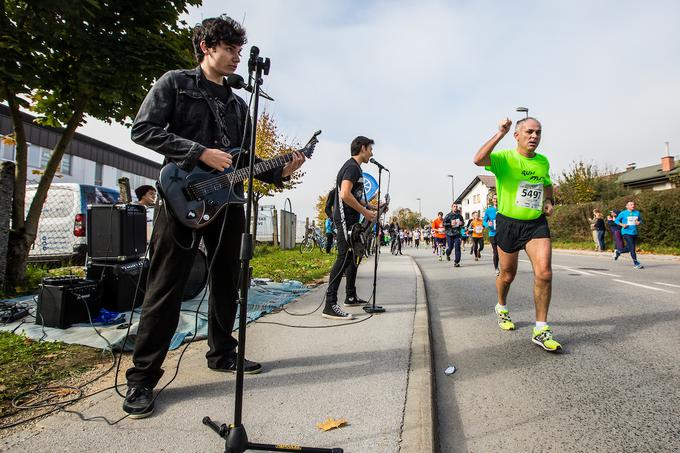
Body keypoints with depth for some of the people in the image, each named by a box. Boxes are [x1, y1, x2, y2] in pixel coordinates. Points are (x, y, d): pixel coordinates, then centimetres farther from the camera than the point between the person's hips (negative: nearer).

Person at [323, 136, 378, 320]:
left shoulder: (353, 167, 21)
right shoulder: (352, 167, -12)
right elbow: (345, 195, -24)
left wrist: (371, 207, 17)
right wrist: (365, 212, -17)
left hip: (350, 220, 11)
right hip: (345, 219, -11)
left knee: (353, 256, 16)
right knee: (344, 257, -15)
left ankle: (351, 297, 27)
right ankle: (330, 305, -16)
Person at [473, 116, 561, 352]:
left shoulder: (543, 161, 7)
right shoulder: (505, 158, -10)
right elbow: (478, 160, -32)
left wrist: (549, 201, 9)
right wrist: (500, 134, -30)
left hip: (536, 223, 3)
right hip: (508, 222, -3)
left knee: (544, 273, -14)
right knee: (507, 274, 11)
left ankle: (541, 330, -2)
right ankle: (502, 307, 44)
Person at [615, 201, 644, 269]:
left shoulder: (637, 212, 9)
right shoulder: (623, 213, -3)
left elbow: (640, 220, 18)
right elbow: (617, 220, 3)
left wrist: (639, 223, -5)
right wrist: (622, 225, -13)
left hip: (634, 233, 5)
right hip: (626, 233, -5)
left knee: (629, 249, 8)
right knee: (632, 248, -10)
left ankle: (618, 252, 35)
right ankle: (636, 263, -3)